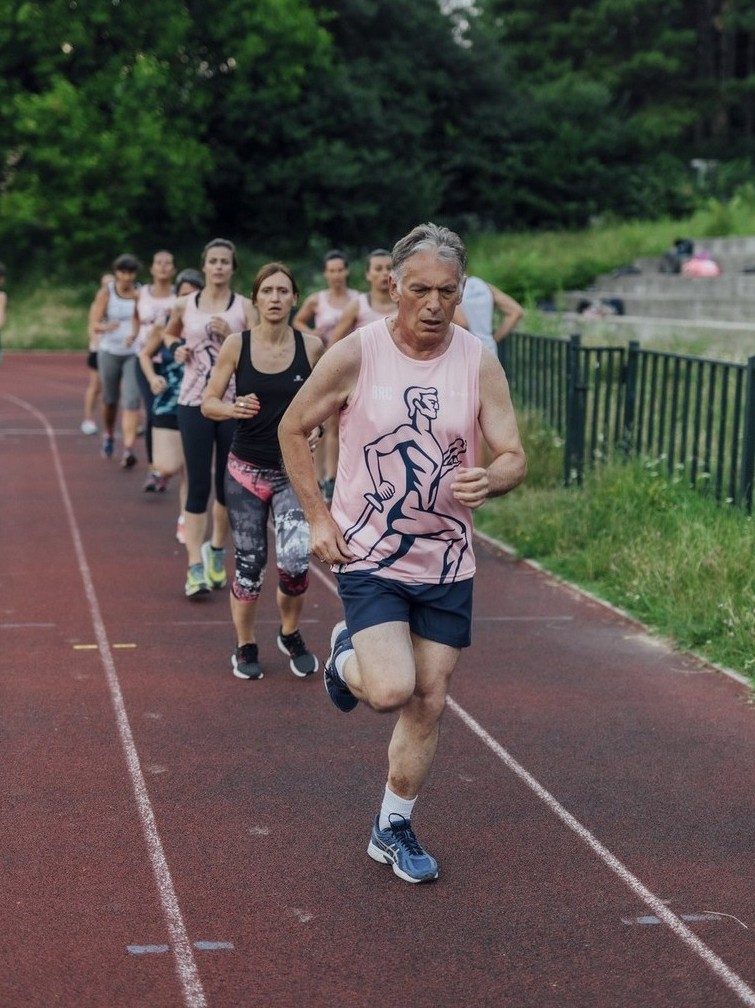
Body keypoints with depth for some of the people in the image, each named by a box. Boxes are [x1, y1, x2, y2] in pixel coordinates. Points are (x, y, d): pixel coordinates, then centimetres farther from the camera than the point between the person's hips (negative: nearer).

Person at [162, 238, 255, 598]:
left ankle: (216, 548, 33)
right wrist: (177, 348, 4)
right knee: (198, 486, -6)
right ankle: (195, 569, -7)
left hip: (234, 403, 1)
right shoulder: (185, 305, 5)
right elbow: (169, 333, 25)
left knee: (228, 485, 9)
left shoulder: (244, 307, 1)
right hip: (195, 403, 0)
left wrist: (230, 336, -16)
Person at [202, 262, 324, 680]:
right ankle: (245, 647, 26)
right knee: (249, 564, 5)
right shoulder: (237, 345, -5)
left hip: (294, 471, 0)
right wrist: (234, 408, -20)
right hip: (246, 469, 0)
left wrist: (316, 429, -9)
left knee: (296, 559, -14)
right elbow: (208, 403, 0)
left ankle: (290, 634, 15)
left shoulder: (311, 347, -3)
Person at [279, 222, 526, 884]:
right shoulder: (356, 355, -12)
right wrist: (317, 517, -6)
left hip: (447, 563, 3)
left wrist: (490, 481, -30)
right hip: (368, 557, -3)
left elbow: (514, 456, -6)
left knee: (428, 703, 8)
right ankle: (347, 657, 17)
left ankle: (394, 829, 28)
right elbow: (292, 429, 1)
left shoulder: (479, 363, -6)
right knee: (391, 690, -20)